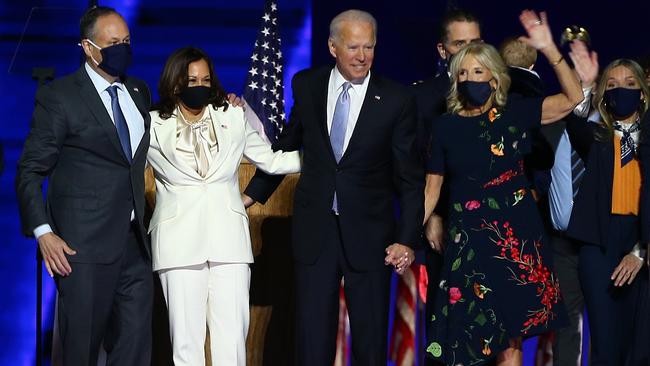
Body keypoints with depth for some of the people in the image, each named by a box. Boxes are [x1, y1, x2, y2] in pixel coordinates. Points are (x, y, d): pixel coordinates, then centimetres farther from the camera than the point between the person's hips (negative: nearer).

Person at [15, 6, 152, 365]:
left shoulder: (139, 91, 14)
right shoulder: (59, 96, -5)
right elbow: (30, 171, -4)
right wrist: (43, 232, -15)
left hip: (134, 242, 5)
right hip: (84, 245, -5)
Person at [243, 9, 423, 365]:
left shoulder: (396, 100, -6)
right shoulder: (306, 86, 2)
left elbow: (410, 178, -4)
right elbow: (286, 145, 17)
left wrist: (406, 239, -11)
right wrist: (253, 193, 18)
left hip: (368, 233, -2)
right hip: (315, 229, 2)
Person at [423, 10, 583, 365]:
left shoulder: (512, 113, 1)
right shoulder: (445, 126, 3)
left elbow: (572, 98, -5)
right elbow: (431, 190, 6)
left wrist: (549, 49, -15)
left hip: (516, 239, 0)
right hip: (467, 242, 0)